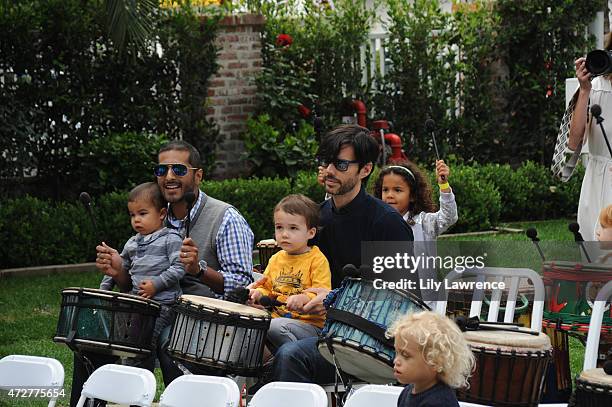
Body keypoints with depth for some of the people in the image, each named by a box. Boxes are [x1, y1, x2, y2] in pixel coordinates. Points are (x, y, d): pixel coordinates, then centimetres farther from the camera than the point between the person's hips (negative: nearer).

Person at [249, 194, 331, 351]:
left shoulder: (317, 260, -6)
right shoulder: (276, 259, 15)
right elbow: (267, 288, 24)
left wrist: (304, 298, -34)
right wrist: (259, 293, 1)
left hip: (310, 324, -6)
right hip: (276, 317, 6)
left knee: (274, 327, -33)